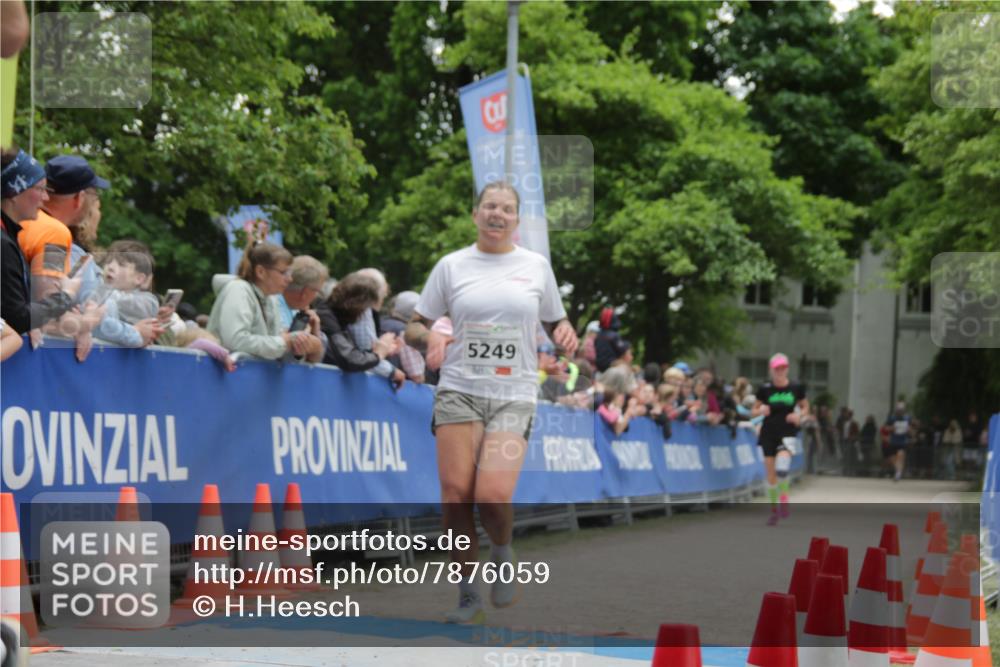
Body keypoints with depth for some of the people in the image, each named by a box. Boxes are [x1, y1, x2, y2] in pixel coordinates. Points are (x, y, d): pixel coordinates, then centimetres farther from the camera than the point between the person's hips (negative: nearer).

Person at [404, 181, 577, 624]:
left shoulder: (536, 266, 9)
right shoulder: (451, 265, 8)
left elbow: (556, 323, 19)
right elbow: (414, 326, 11)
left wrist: (565, 334, -5)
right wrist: (429, 338, -12)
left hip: (514, 396, -1)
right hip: (458, 391, 1)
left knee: (492, 495, -17)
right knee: (455, 495, -7)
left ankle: (502, 555, 16)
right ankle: (468, 594, 9)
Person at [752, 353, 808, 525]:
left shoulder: (796, 388, 0)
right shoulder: (765, 389, 0)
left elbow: (805, 407, 13)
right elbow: (754, 411, 9)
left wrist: (799, 415, -7)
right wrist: (761, 411, -13)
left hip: (788, 433, -2)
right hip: (769, 433, 2)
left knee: (782, 468, -25)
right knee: (771, 474, 4)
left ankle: (784, 498, -3)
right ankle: (774, 509, 20)